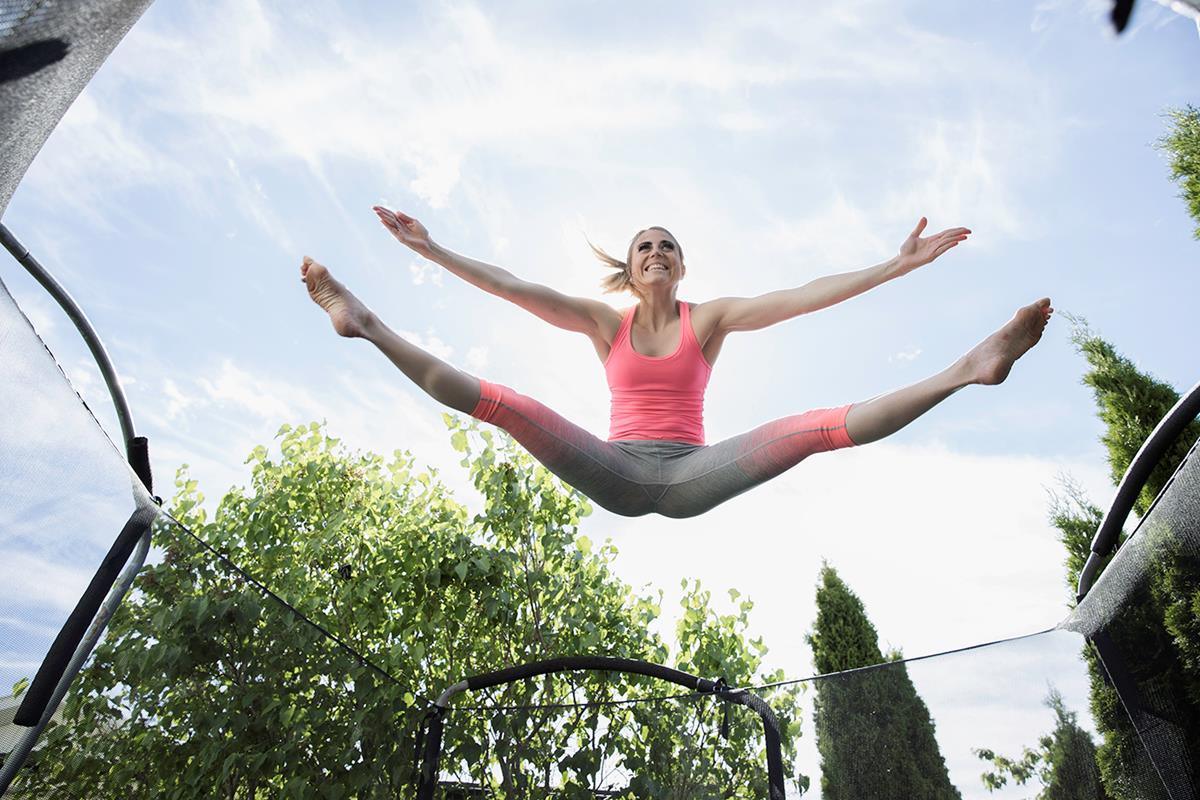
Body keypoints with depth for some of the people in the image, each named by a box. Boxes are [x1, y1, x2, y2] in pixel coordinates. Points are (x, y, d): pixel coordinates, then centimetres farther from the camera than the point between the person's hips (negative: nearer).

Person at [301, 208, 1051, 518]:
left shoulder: (710, 317, 9)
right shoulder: (606, 321, 11)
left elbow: (803, 296, -1)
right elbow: (513, 287, 4)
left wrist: (898, 264, -7)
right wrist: (433, 250, -1)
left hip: (690, 475, 0)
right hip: (616, 471, 1)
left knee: (814, 428, -20)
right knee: (501, 403, -18)